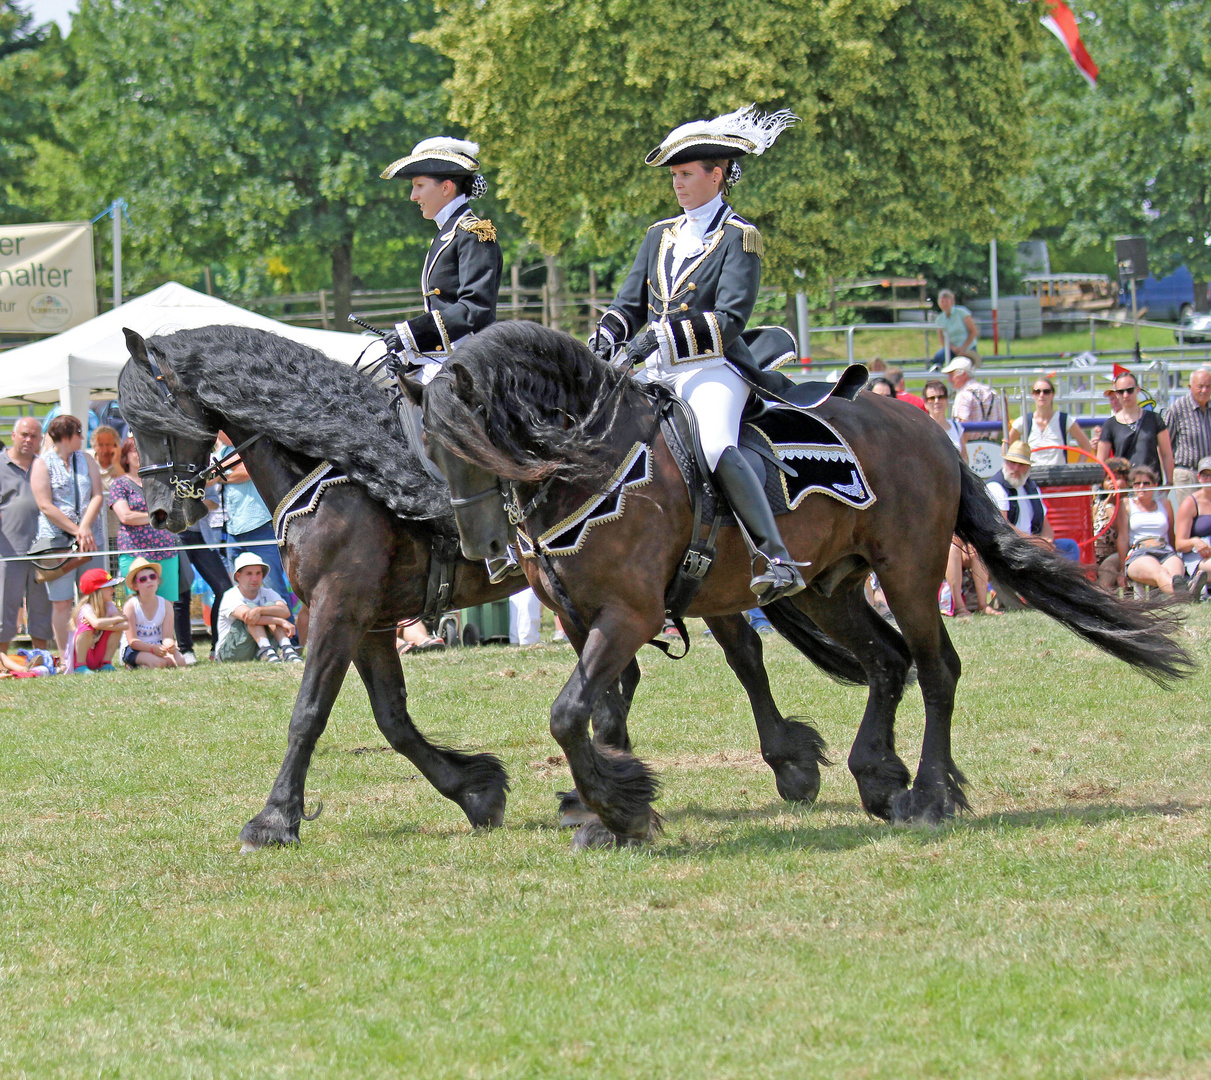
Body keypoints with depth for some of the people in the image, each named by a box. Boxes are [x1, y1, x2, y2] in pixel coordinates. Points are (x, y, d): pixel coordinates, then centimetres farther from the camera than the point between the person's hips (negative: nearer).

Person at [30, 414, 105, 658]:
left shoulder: (86, 460, 14)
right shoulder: (42, 464, -1)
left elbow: (96, 496, 6)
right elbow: (46, 506, -8)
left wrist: (86, 527, -10)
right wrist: (76, 531, -12)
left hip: (89, 538, 4)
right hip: (57, 541, -4)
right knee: (61, 602, -3)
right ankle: (66, 659, -1)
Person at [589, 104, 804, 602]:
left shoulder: (738, 238, -1)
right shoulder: (661, 235, 19)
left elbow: (730, 318, -13)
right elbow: (629, 303, 19)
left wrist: (662, 335, -24)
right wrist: (608, 335, -4)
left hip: (713, 369, -8)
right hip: (656, 374, 8)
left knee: (716, 445, -34)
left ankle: (779, 561, -40)